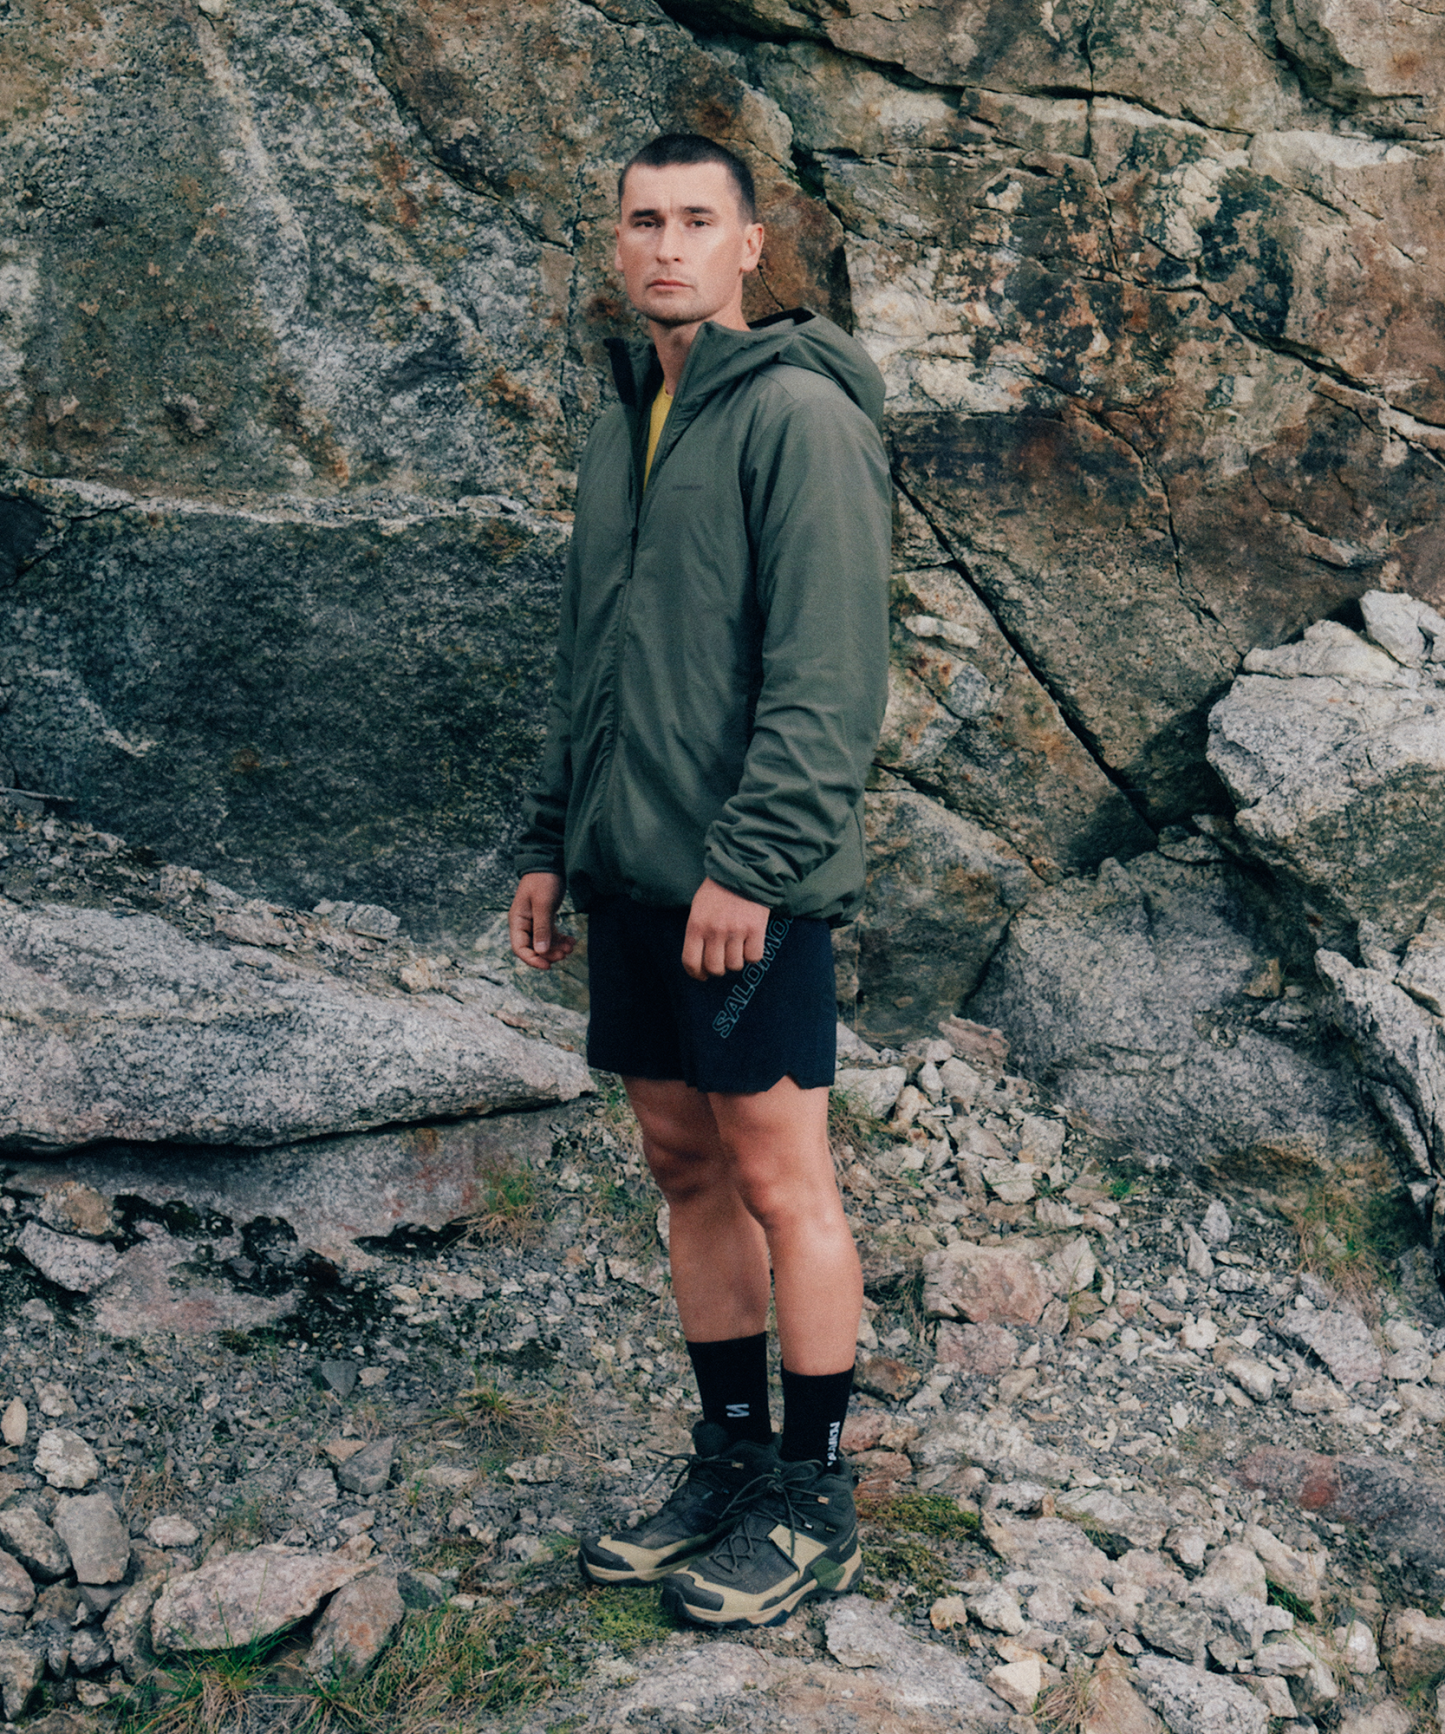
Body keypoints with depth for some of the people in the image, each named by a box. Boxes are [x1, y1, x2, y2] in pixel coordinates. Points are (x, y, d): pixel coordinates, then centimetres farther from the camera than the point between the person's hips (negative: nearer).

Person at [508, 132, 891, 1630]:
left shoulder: (799, 412, -9)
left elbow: (830, 671, -17)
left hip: (748, 884, -8)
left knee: (778, 1183, -1)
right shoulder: (625, 421, 17)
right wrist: (549, 842, 16)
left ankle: (813, 1504, 11)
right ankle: (729, 1462, 25)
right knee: (684, 1168, 13)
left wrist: (752, 859, -21)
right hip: (628, 879, 8)